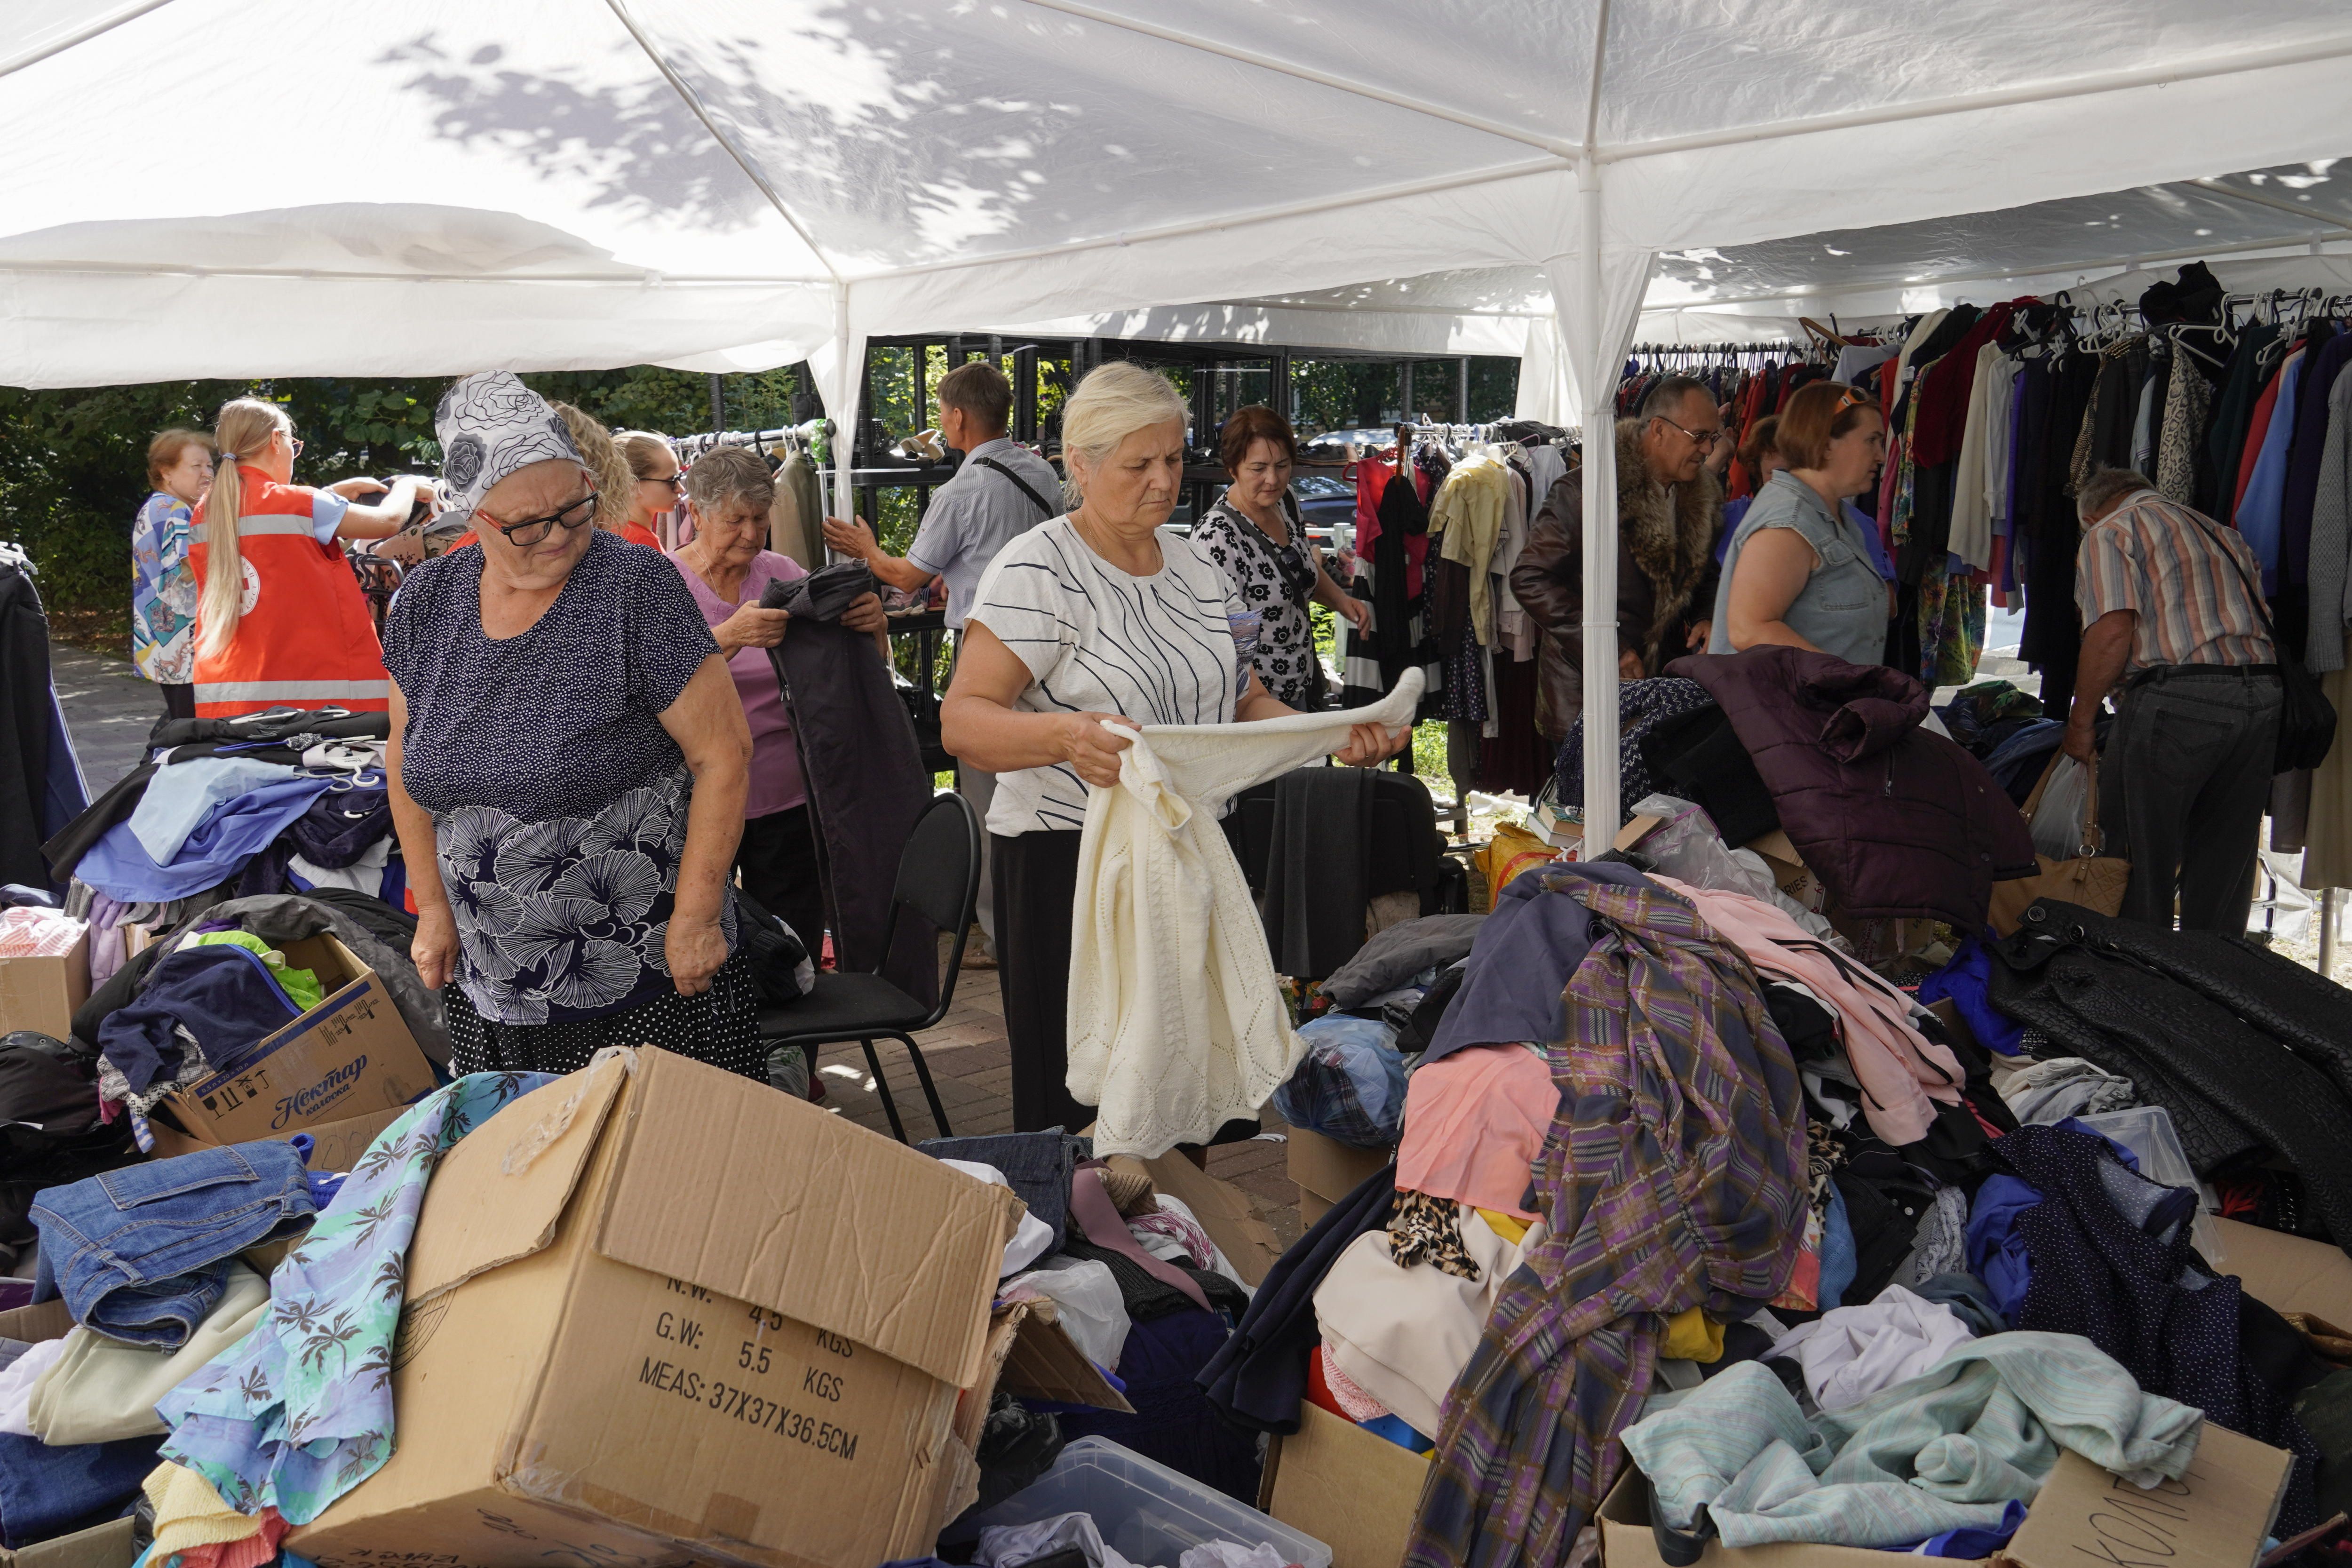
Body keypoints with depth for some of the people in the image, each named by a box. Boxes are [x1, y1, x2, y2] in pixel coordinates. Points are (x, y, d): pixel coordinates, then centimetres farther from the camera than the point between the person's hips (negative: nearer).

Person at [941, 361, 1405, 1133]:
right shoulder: (1036, 570, -9)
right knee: (1084, 1104, -3)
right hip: (1069, 863, -6)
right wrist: (1064, 736, -36)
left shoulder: (1194, 564, 13)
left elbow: (1242, 701, 17)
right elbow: (962, 719, -17)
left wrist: (1334, 735, -1)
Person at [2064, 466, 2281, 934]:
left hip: (2175, 700, -7)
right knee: (2224, 873, 12)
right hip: (2263, 697, 7)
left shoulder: (2108, 532, 6)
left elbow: (2113, 632, -10)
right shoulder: (2224, 534, 28)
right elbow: (2263, 619, 17)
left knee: (2140, 869, 2)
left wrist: (2081, 721, -4)